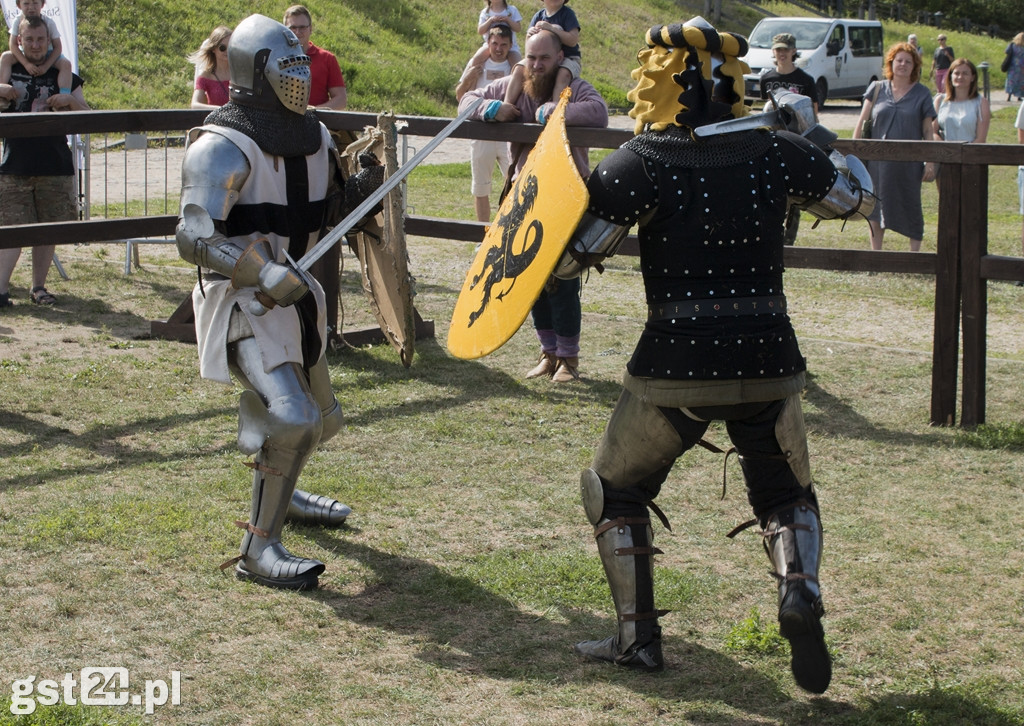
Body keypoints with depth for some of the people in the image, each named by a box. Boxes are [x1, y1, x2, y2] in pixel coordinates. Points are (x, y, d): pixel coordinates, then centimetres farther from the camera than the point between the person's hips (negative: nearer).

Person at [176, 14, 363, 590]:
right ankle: (259, 550, -14)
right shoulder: (223, 148, -17)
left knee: (320, 418, 21)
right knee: (292, 418, -23)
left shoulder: (313, 136, 8)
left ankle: (279, 493, 49)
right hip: (242, 304, -8)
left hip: (294, 296, 8)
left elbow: (333, 210, 23)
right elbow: (196, 239, -25)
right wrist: (267, 273, -34)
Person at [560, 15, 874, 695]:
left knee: (615, 491, 20)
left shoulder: (640, 161, -7)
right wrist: (824, 144, 37)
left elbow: (569, 256, -9)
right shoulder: (778, 151, 2)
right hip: (769, 360, 3)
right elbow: (856, 198, 20)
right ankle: (800, 591, -5)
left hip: (675, 365, -2)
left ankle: (638, 637, 18)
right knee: (789, 496, 23)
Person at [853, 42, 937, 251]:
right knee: (875, 207, 7)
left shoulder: (922, 94, 5)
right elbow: (862, 122, 6)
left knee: (910, 208, 2)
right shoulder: (877, 89, 7)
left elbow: (927, 131, 4)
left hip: (909, 162, -1)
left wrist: (930, 163, -3)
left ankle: (914, 253, 11)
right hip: (878, 160, 1)